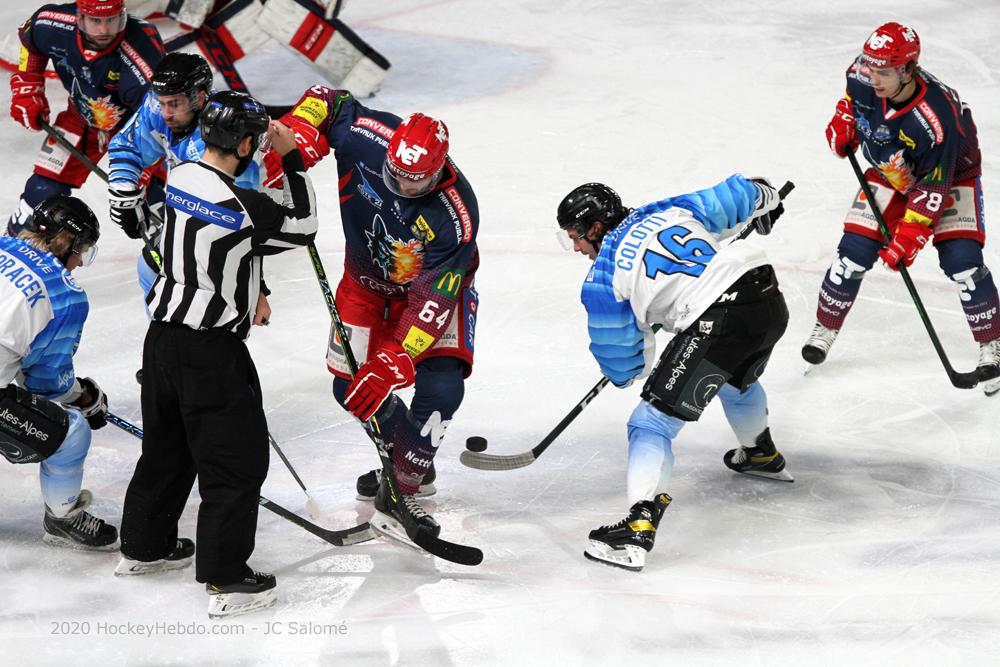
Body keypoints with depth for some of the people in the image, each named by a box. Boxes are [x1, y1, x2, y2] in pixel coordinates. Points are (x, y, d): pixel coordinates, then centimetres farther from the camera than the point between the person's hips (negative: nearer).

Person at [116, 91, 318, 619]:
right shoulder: (243, 208, -23)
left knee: (167, 446, 24)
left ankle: (143, 547, 38)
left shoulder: (180, 177, -1)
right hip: (211, 352, -8)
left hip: (163, 336, 8)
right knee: (237, 460, 1)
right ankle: (226, 580, 1)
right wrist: (292, 159, -3)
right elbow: (302, 227, -6)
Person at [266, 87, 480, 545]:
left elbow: (431, 301, -37)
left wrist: (391, 365, -42)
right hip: (367, 280, 4)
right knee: (352, 386, 2)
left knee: (440, 384, -23)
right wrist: (296, 136, -29)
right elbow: (327, 100, -9)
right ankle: (409, 459, 28)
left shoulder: (456, 216, -38)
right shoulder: (366, 137, -29)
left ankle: (398, 492, -14)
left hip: (434, 283, -4)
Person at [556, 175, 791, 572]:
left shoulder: (603, 278, 3)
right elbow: (732, 198, 20)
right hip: (770, 300, 8)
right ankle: (762, 455, 65)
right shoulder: (668, 211, 16)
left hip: (716, 323, -8)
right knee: (736, 381, 39)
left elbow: (622, 362, 9)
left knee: (653, 422, -1)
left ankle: (639, 526, -16)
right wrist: (765, 198, 43)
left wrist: (628, 374, 34)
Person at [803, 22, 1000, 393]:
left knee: (962, 260, -18)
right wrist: (844, 120, -7)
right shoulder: (863, 80, -25)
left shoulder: (937, 118, -40)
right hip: (890, 173, 5)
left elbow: (932, 190, -33)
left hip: (950, 174, -4)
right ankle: (825, 330, 15)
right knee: (854, 253, -4)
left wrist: (908, 238, -34)